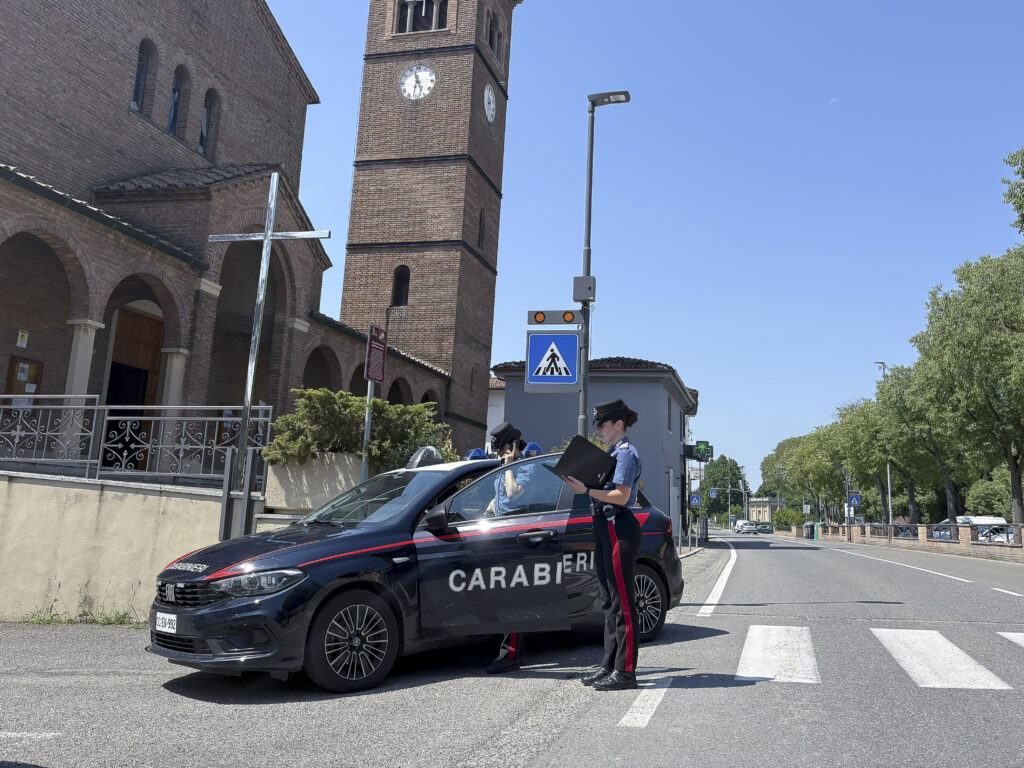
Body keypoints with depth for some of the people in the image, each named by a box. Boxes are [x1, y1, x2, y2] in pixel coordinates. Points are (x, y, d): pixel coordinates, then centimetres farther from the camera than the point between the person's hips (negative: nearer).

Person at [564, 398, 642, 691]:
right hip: (606, 528, 10)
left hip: (619, 530, -10)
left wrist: (586, 491, -24)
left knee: (622, 601, -6)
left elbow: (621, 496, -20)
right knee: (609, 601, 14)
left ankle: (625, 671, -1)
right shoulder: (613, 453, 19)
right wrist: (583, 483, 6)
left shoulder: (626, 453, -11)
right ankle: (609, 664, 21)